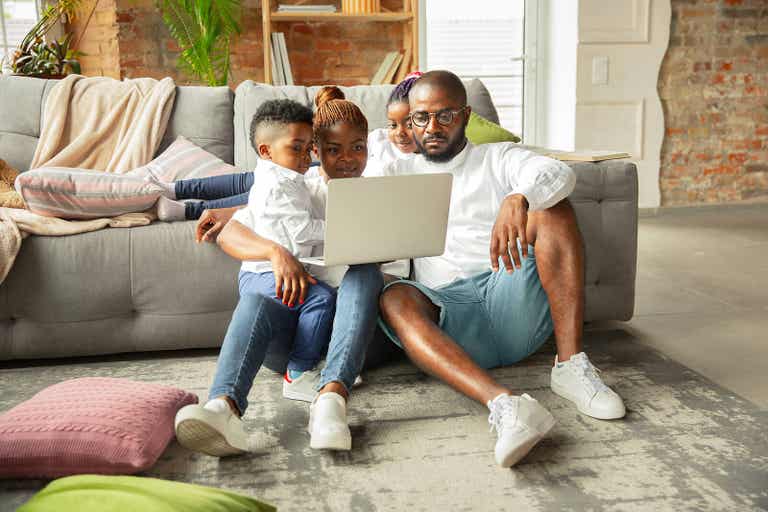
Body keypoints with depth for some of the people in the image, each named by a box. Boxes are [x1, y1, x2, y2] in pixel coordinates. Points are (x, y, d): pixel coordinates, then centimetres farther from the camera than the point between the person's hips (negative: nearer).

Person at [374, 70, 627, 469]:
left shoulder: (497, 158, 17)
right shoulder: (398, 174, 24)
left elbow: (559, 173, -6)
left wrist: (517, 200, -29)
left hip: (513, 300, 0)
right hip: (447, 308, 0)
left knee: (550, 203, -19)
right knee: (394, 299, -31)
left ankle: (570, 365, -26)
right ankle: (504, 404, -50)